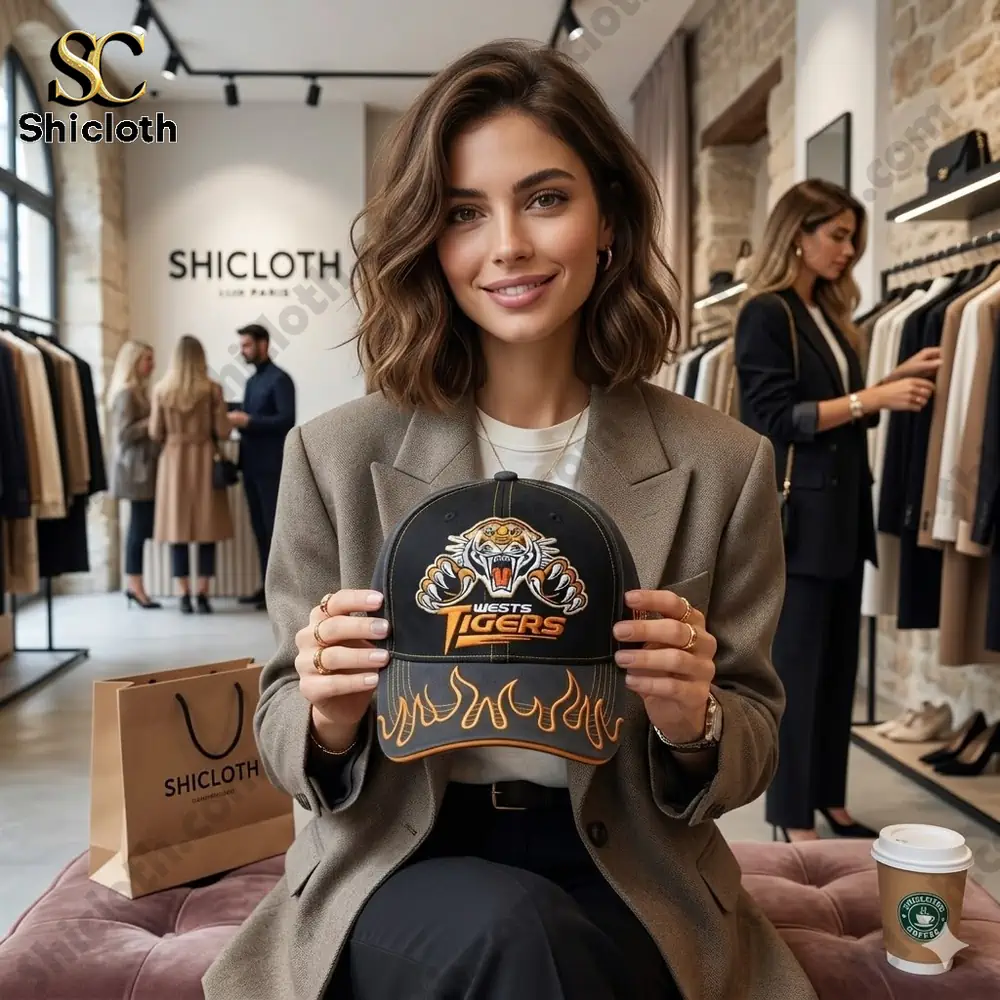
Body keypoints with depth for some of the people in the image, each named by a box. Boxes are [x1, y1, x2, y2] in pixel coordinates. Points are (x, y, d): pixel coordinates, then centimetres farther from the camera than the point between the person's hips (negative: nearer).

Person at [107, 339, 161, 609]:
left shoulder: (138, 390, 16)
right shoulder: (125, 393, -12)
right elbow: (124, 434, -18)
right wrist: (153, 421, -15)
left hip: (145, 467, 9)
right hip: (136, 468, -9)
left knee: (141, 525, 7)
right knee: (140, 525, -5)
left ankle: (134, 585, 11)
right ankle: (135, 585, 1)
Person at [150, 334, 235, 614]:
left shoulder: (161, 390, -2)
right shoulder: (212, 389, -6)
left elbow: (155, 433, 0)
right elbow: (223, 432, -7)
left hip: (174, 462, 1)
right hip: (204, 461, -1)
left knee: (177, 528, 6)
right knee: (207, 530, 4)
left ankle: (185, 596, 6)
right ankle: (203, 595, 3)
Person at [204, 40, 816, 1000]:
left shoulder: (720, 465, -4)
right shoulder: (335, 456, -5)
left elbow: (752, 746, 3)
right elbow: (283, 733, 3)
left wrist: (694, 726, -20)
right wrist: (328, 719, -21)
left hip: (623, 888, 1)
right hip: (398, 873, 0)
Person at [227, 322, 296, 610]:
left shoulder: (280, 379, -8)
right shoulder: (252, 381, 18)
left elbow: (287, 420, -18)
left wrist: (247, 420, -20)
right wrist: (237, 418, 1)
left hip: (272, 466, -8)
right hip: (251, 465, 8)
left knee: (275, 527, -5)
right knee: (260, 527, 9)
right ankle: (268, 585, 15)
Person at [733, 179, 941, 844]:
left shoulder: (829, 314, 16)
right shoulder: (766, 314, -8)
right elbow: (776, 419, -16)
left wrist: (896, 380, 8)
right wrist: (872, 398, -17)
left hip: (842, 512, 8)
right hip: (796, 515, -8)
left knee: (838, 664, 12)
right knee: (797, 667, -2)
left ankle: (830, 800, 24)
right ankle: (793, 819, 9)